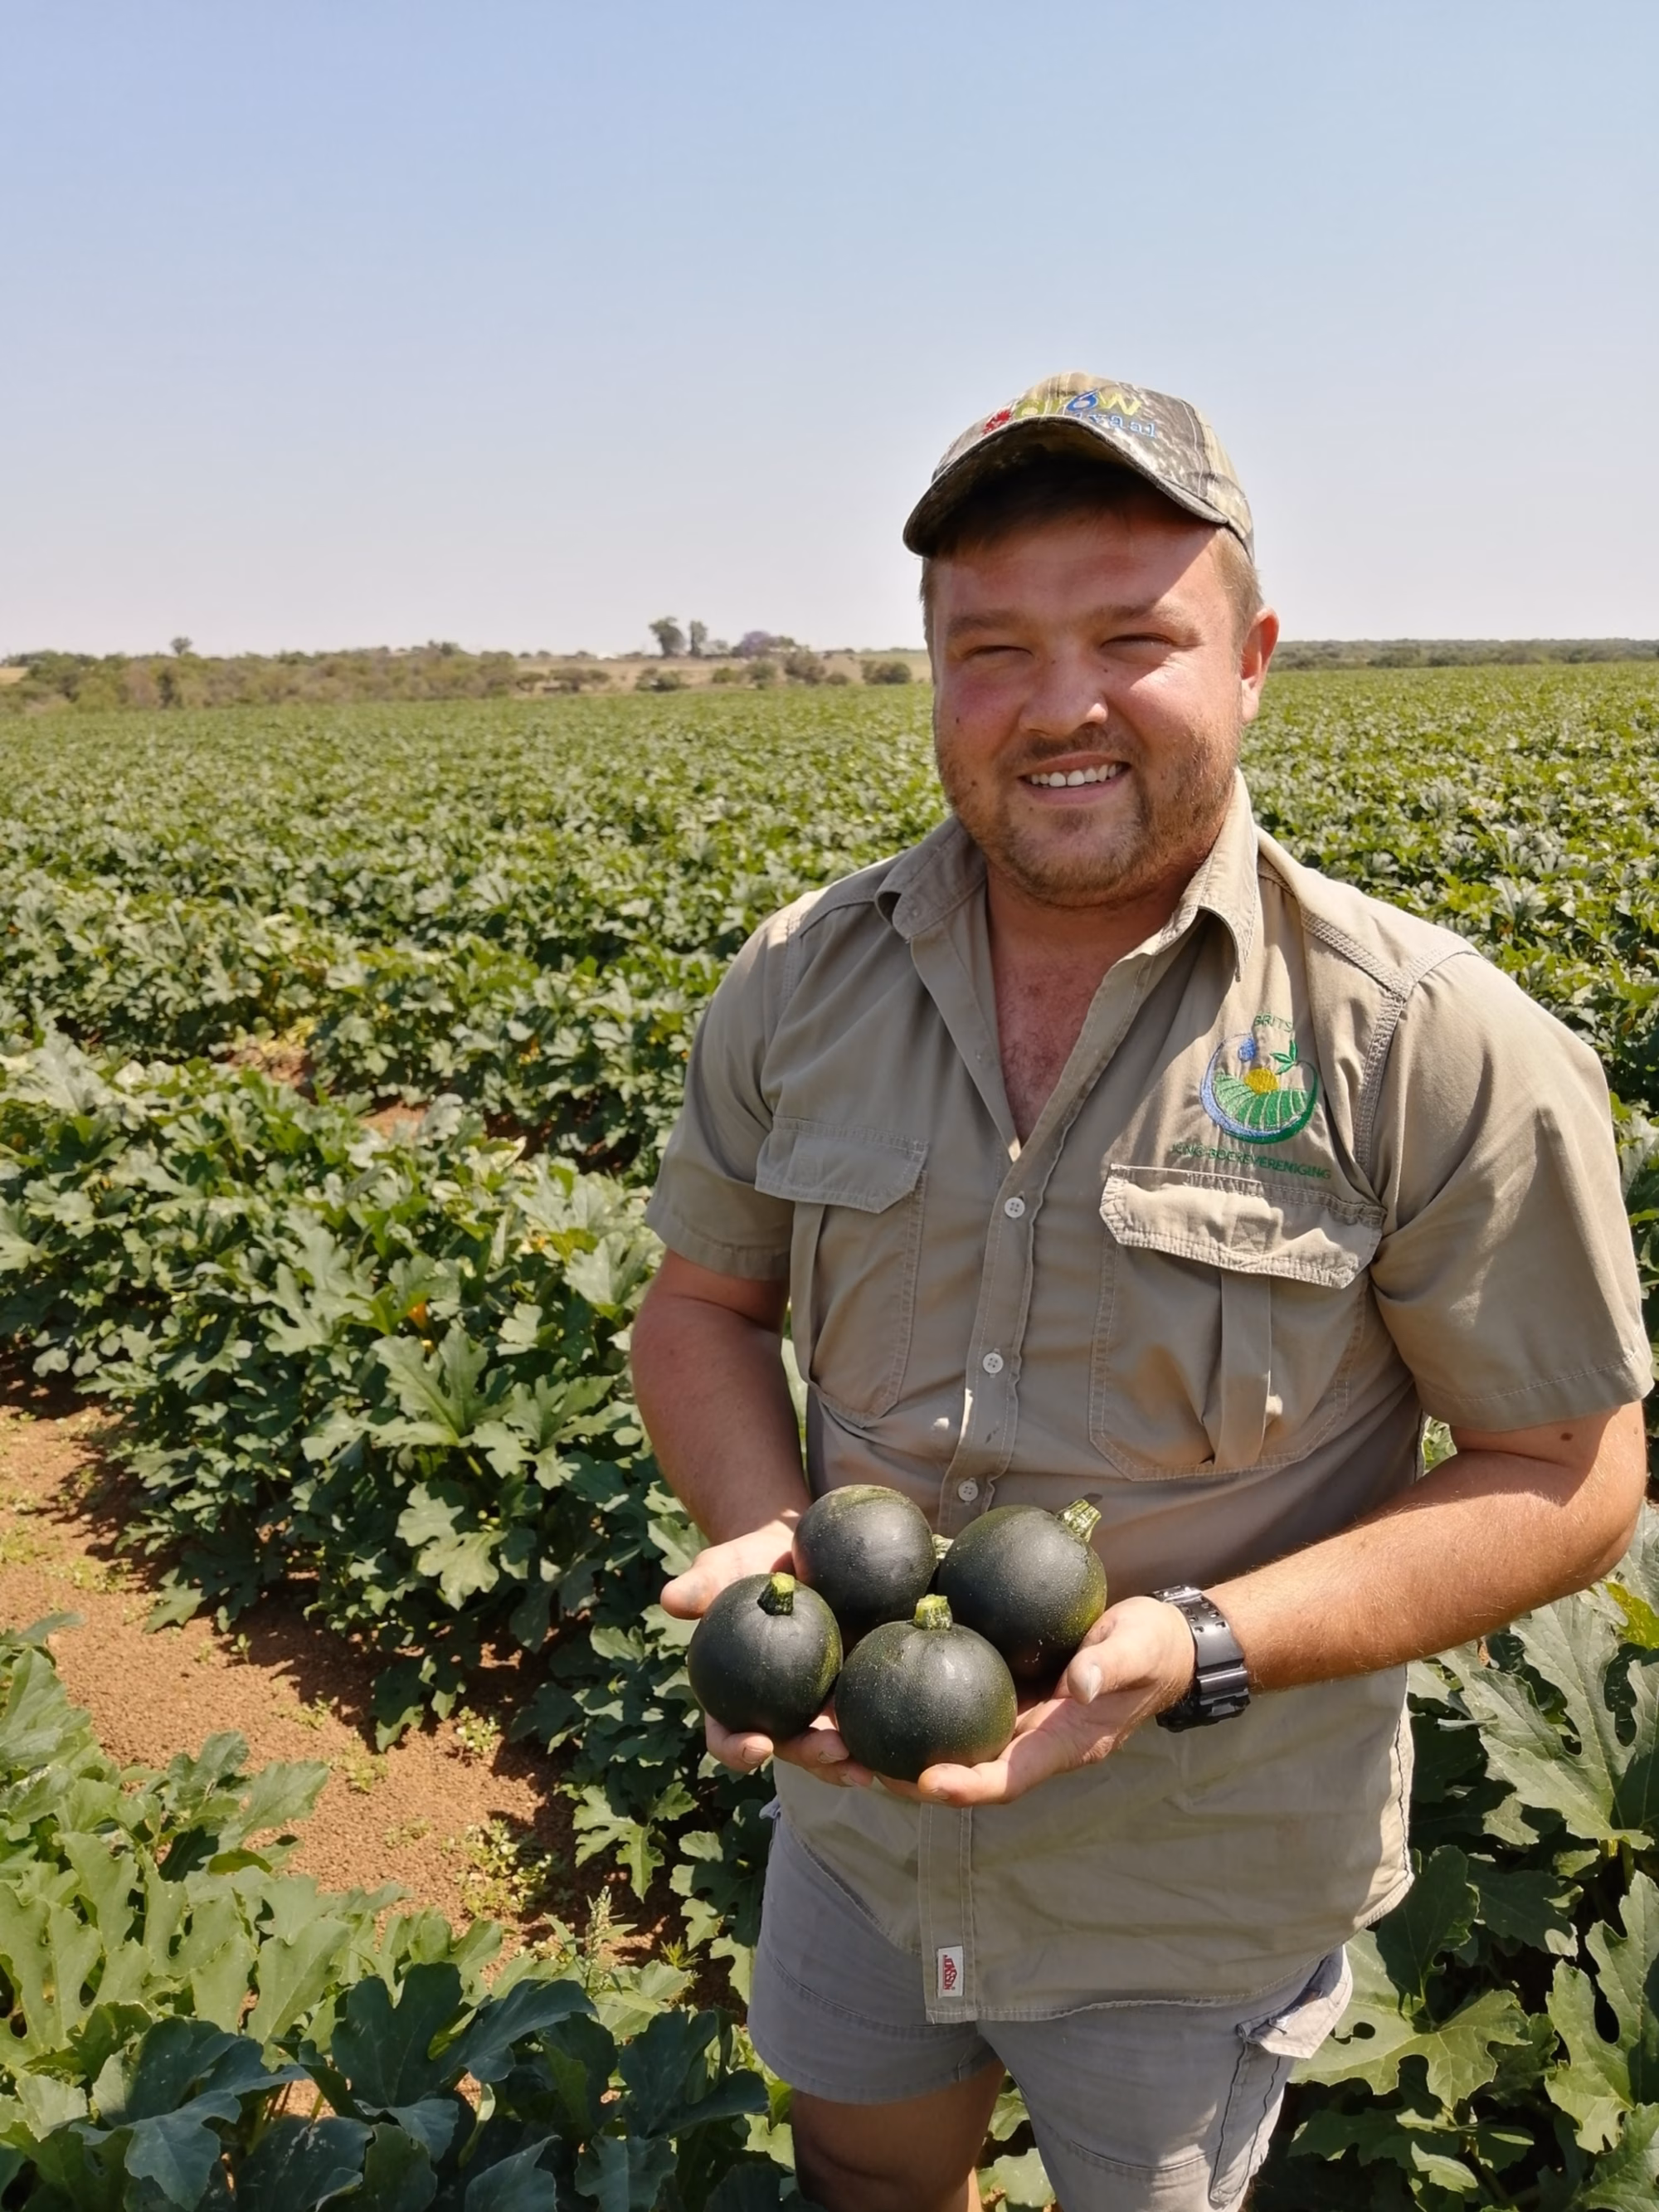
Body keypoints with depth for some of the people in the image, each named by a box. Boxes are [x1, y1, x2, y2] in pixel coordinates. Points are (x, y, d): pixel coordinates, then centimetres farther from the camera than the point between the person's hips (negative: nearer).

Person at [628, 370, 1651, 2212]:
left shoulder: (1441, 1052, -22)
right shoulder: (800, 984, -10)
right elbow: (700, 1306, 2)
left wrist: (1197, 1648, -28)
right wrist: (767, 1538, -19)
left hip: (1201, 1896, -3)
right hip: (857, 1807, 3)